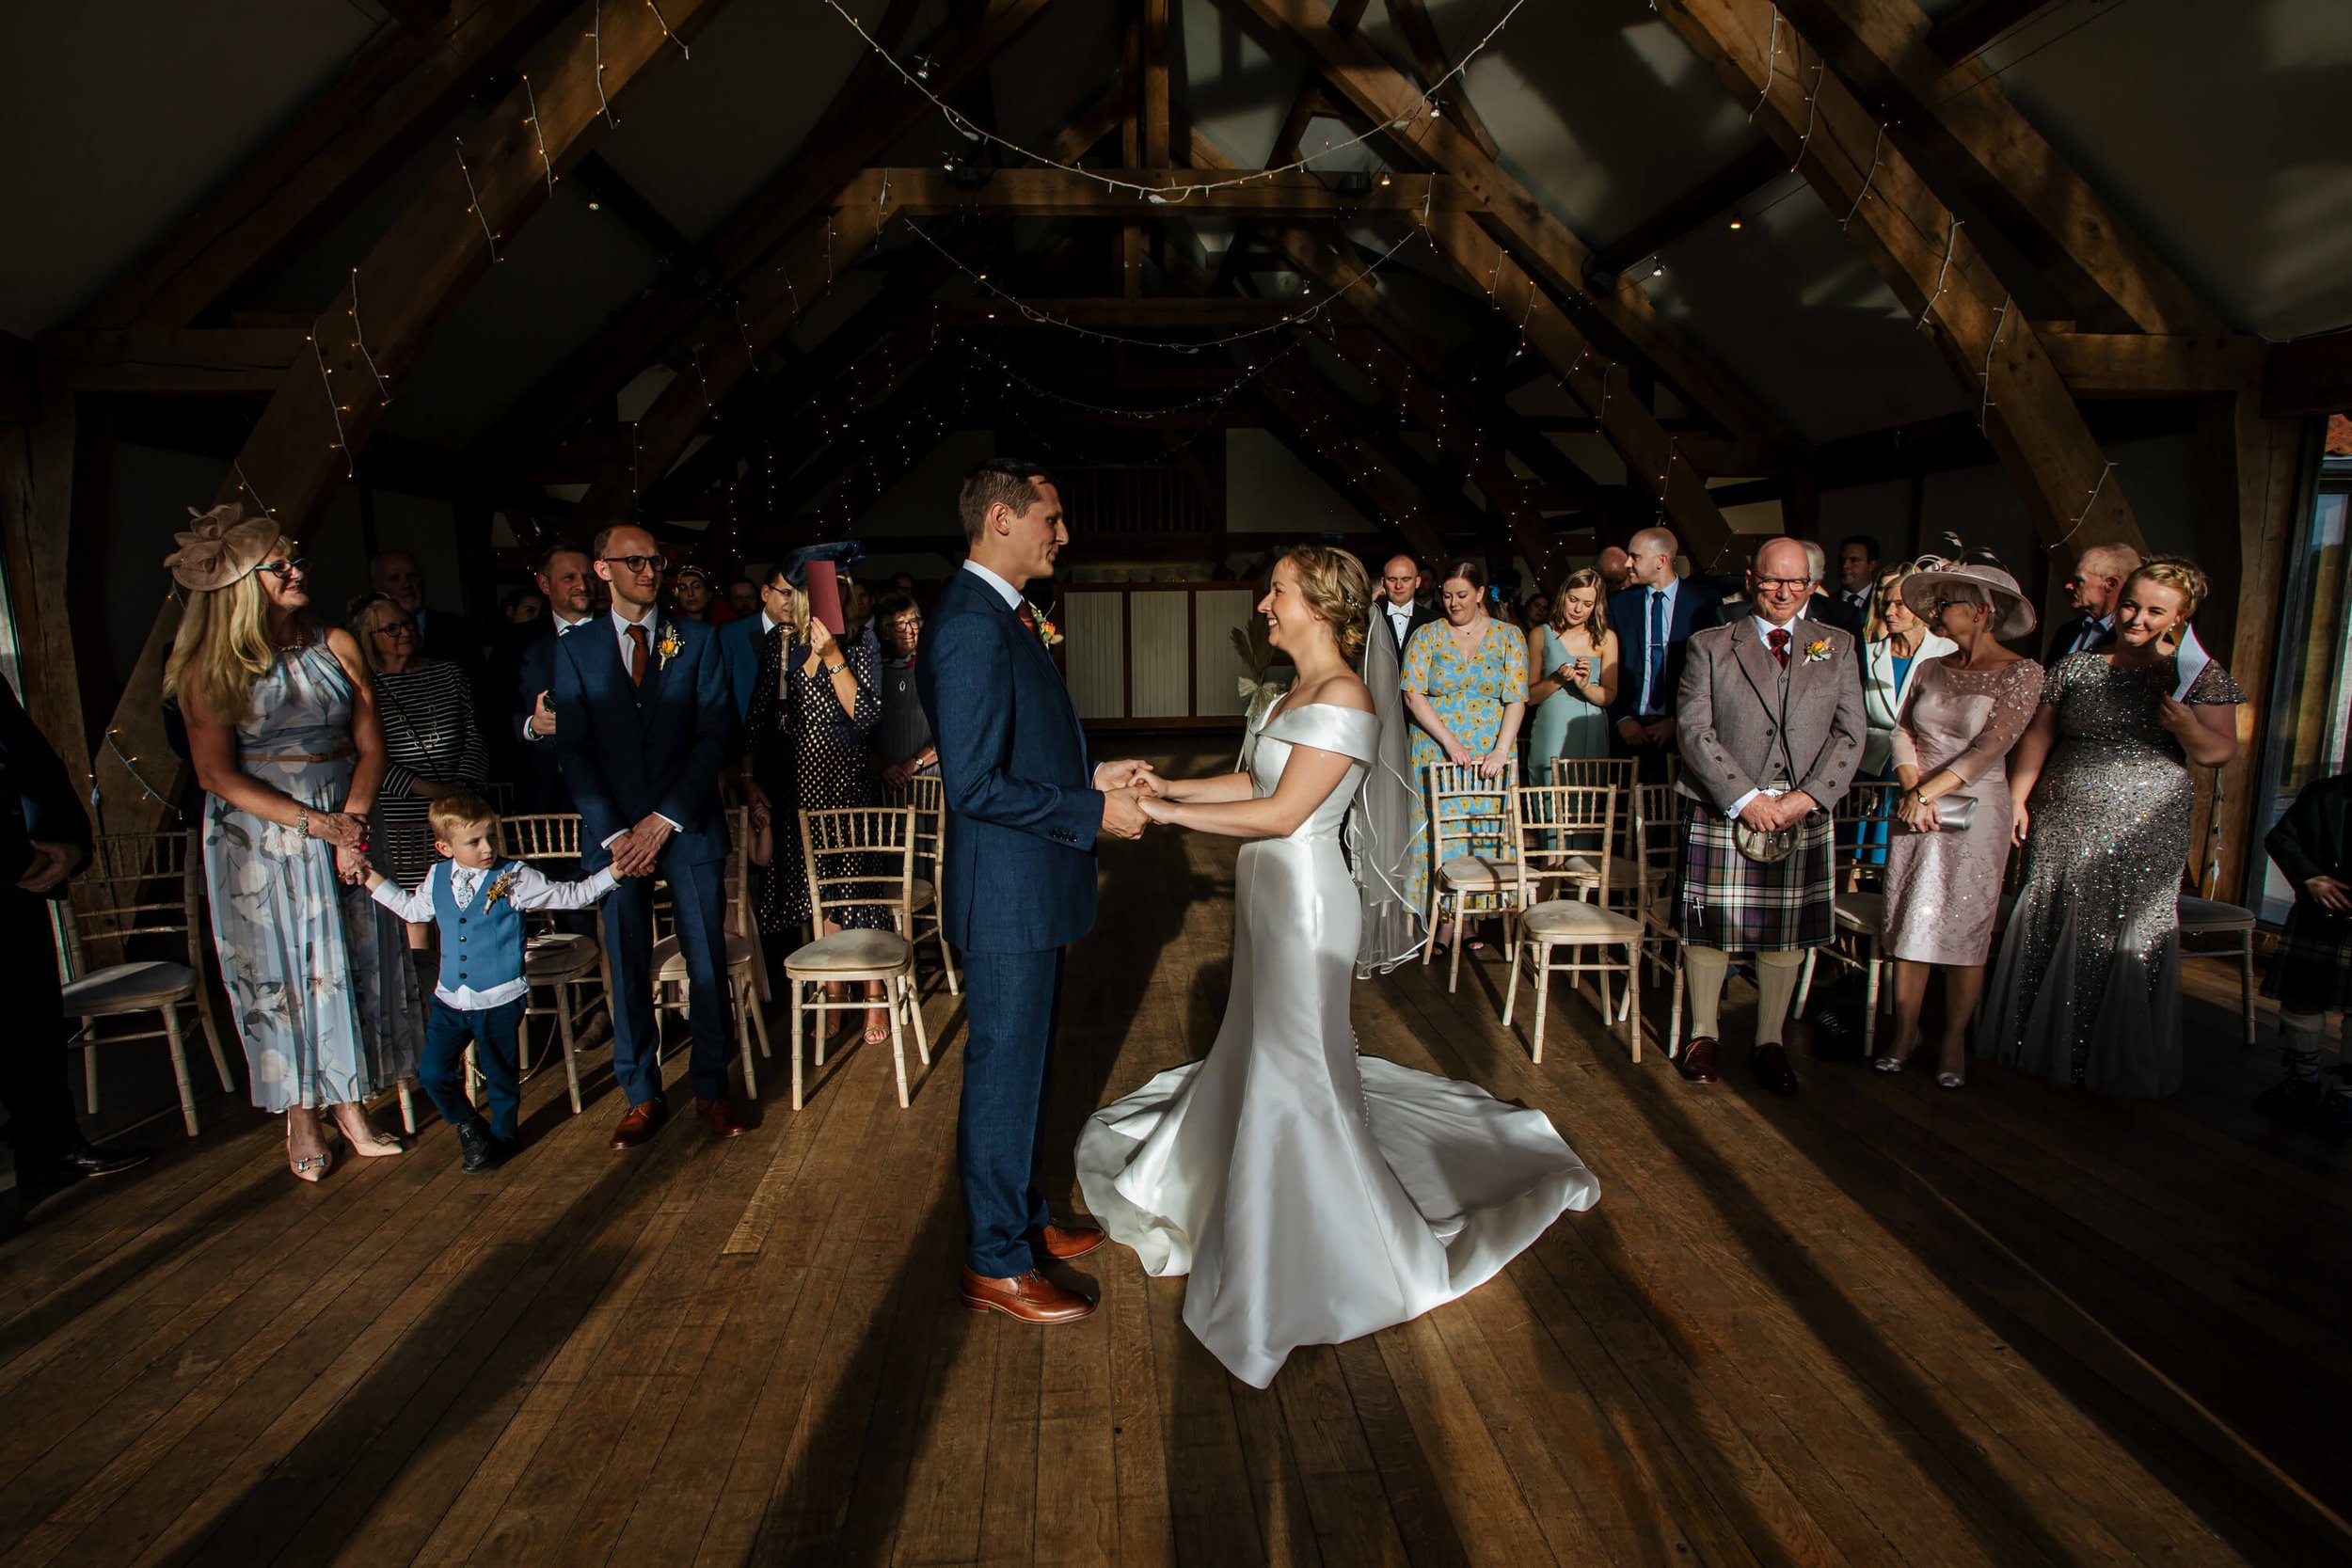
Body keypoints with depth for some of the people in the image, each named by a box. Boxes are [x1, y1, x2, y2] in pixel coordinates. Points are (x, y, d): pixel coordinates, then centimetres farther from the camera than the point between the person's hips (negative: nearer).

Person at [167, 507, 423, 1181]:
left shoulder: (337, 646, 0)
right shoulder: (215, 668, -6)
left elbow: (370, 745, -1)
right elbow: (217, 774, -10)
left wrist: (352, 821, -14)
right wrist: (316, 823, -18)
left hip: (345, 820, 2)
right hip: (259, 835, -2)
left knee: (353, 960, 5)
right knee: (282, 969, 5)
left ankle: (349, 1104, 18)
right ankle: (300, 1114, 19)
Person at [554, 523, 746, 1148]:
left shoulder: (697, 640, 5)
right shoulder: (575, 652, 8)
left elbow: (716, 734, -3)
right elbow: (574, 751, 2)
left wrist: (665, 820, -10)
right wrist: (615, 833, -9)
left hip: (688, 826, -1)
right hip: (614, 832, 1)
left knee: (707, 963, 3)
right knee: (628, 971, 7)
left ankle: (710, 1087, 18)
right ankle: (642, 1097, 20)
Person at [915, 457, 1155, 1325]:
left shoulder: (1005, 615, 11)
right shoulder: (970, 627, -22)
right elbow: (977, 784, -26)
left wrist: (1090, 775, 7)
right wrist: (1093, 814, -19)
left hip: (1032, 890, 10)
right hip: (1007, 893, -10)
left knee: (1025, 1065, 22)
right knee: (1002, 1074, 5)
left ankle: (1025, 1217, 39)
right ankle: (995, 1262, 23)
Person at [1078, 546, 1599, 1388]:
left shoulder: (1343, 700, -21)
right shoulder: (1294, 693, 9)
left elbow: (1281, 813, -24)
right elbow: (1253, 781, 11)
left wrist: (1169, 813, -21)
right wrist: (1169, 787, 2)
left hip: (1304, 897, -9)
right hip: (1270, 891, 9)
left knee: (1295, 1066, 4)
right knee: (1260, 1048, 23)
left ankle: (1310, 1262, 24)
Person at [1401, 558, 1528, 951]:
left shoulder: (1508, 637, 3)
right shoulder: (1427, 635, 2)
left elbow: (1516, 699, -3)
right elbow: (1413, 694, -7)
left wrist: (1501, 750, -16)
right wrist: (1449, 742, -16)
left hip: (1491, 750, 1)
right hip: (1436, 748, 0)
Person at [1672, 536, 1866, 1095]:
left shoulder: (1837, 647, 9)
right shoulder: (1709, 645, 2)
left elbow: (1850, 735, 4)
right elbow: (1695, 730, -6)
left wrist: (1807, 798, -10)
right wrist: (1746, 798, -14)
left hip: (1804, 818, 2)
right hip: (1724, 814, -2)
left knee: (1787, 933, 8)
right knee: (1710, 926, 4)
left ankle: (1769, 1043, 24)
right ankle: (1703, 1034, 22)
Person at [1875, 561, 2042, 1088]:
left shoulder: (2021, 674, -6)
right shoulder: (1931, 668, 9)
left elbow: (1990, 747, -14)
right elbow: (1904, 731, 6)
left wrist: (1928, 792, -16)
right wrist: (1913, 788, -10)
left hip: (1975, 812, -4)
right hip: (1917, 809, 4)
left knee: (1964, 930, 0)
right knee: (1910, 923, 4)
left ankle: (1953, 1042, 13)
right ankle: (1905, 1032, 15)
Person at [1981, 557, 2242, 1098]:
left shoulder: (2200, 674, 1)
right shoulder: (2076, 665, 6)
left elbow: (2218, 753, -6)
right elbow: (2038, 735, 9)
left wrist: (2180, 716, -25)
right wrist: (2015, 799, 2)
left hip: (2144, 835, -2)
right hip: (2062, 828, 2)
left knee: (2131, 941, 1)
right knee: (2049, 930, 7)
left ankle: (2116, 1064, 17)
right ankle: (2040, 1049, 22)